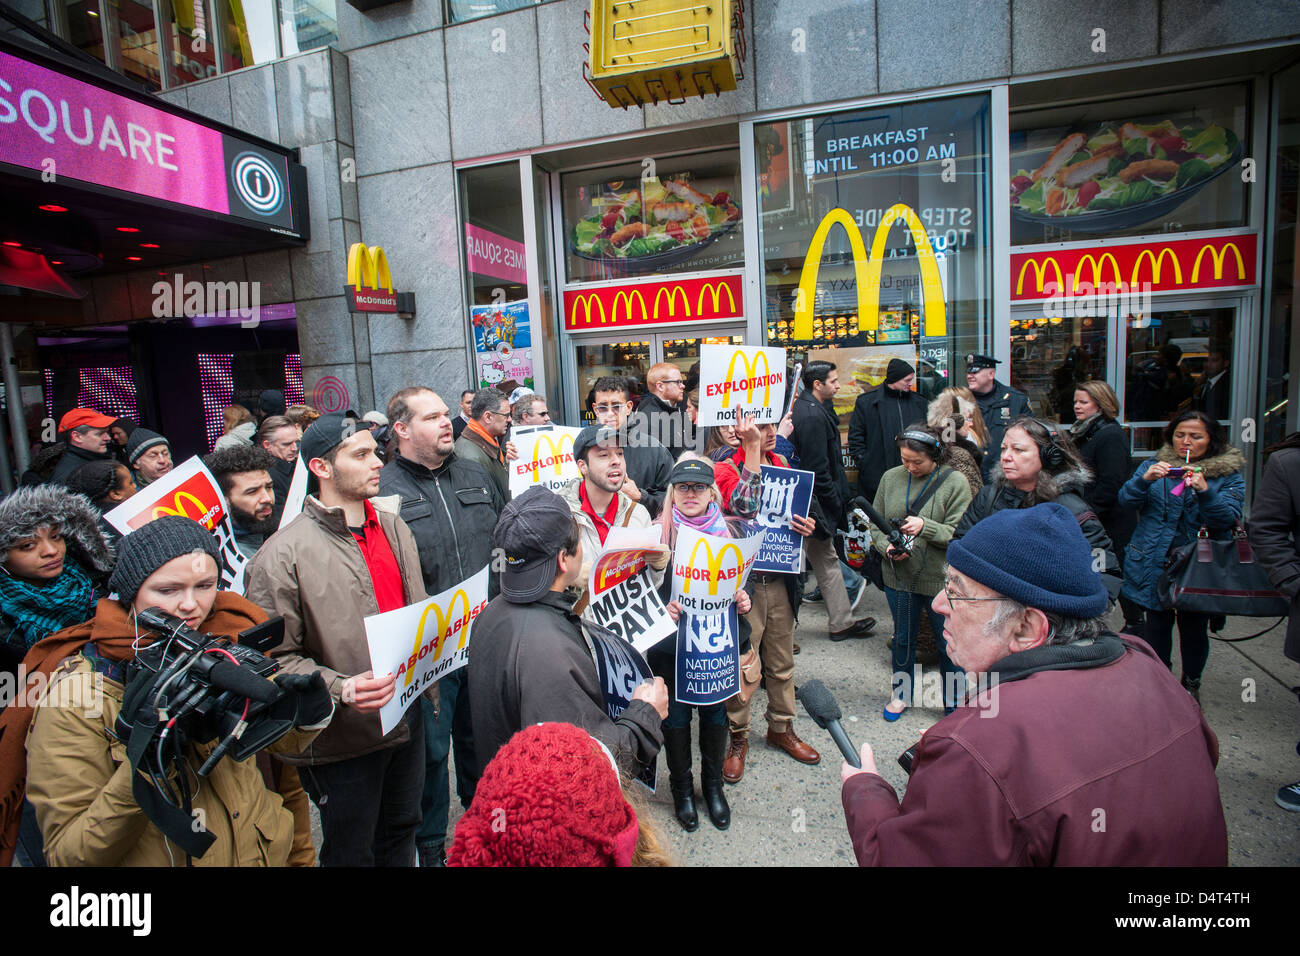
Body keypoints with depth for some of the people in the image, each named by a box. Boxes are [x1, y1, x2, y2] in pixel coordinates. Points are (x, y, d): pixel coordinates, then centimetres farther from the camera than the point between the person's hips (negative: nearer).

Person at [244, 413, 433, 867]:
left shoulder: (392, 526, 4)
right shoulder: (284, 554, -17)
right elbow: (276, 656, -17)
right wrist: (341, 689, -27)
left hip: (407, 719, 6)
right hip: (343, 737, -6)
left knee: (401, 833, 25)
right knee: (351, 851, 16)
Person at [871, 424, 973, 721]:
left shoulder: (955, 482, -9)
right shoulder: (890, 477, 1)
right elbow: (876, 523, 7)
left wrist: (925, 527, -27)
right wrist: (887, 547, -11)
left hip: (941, 579, -3)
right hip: (899, 576, 3)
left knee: (948, 643, 11)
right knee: (903, 638, 19)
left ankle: (953, 703, 32)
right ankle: (901, 694, 40)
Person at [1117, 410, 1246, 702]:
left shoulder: (1228, 474, 2)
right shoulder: (1153, 465, 5)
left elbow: (1228, 518, -10)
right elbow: (1125, 499, -4)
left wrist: (1204, 491, -27)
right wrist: (1145, 479, -23)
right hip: (1155, 563, 1)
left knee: (1194, 626, 8)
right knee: (1157, 622, 5)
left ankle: (1191, 683, 30)